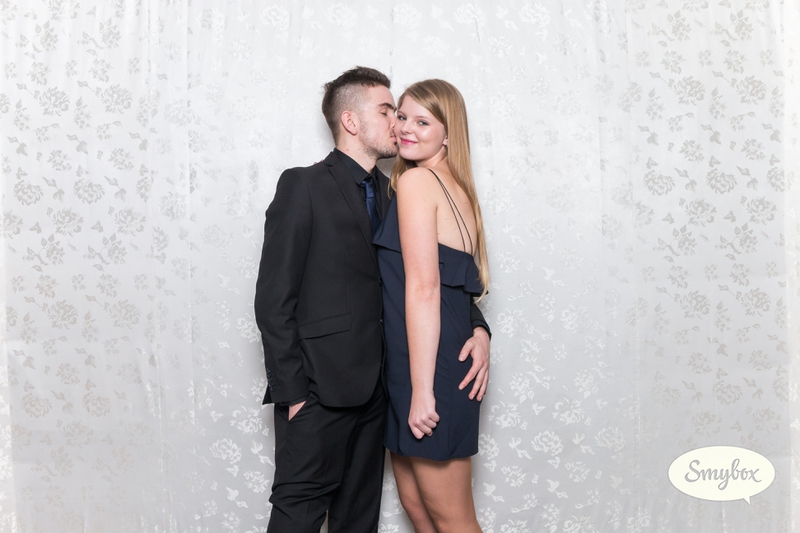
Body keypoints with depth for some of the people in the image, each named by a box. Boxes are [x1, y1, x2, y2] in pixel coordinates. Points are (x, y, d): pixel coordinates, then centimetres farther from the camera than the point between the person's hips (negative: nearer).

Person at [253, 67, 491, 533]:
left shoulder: (391, 193, 14)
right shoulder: (304, 186, -5)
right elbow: (274, 300, -9)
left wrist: (477, 327, -6)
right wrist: (291, 391, -13)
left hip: (373, 388, 7)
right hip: (318, 390, -6)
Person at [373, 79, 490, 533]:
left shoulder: (416, 180, -11)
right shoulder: (455, 186, 16)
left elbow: (423, 289, -18)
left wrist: (422, 390, -19)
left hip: (428, 364, -9)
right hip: (452, 358, 9)